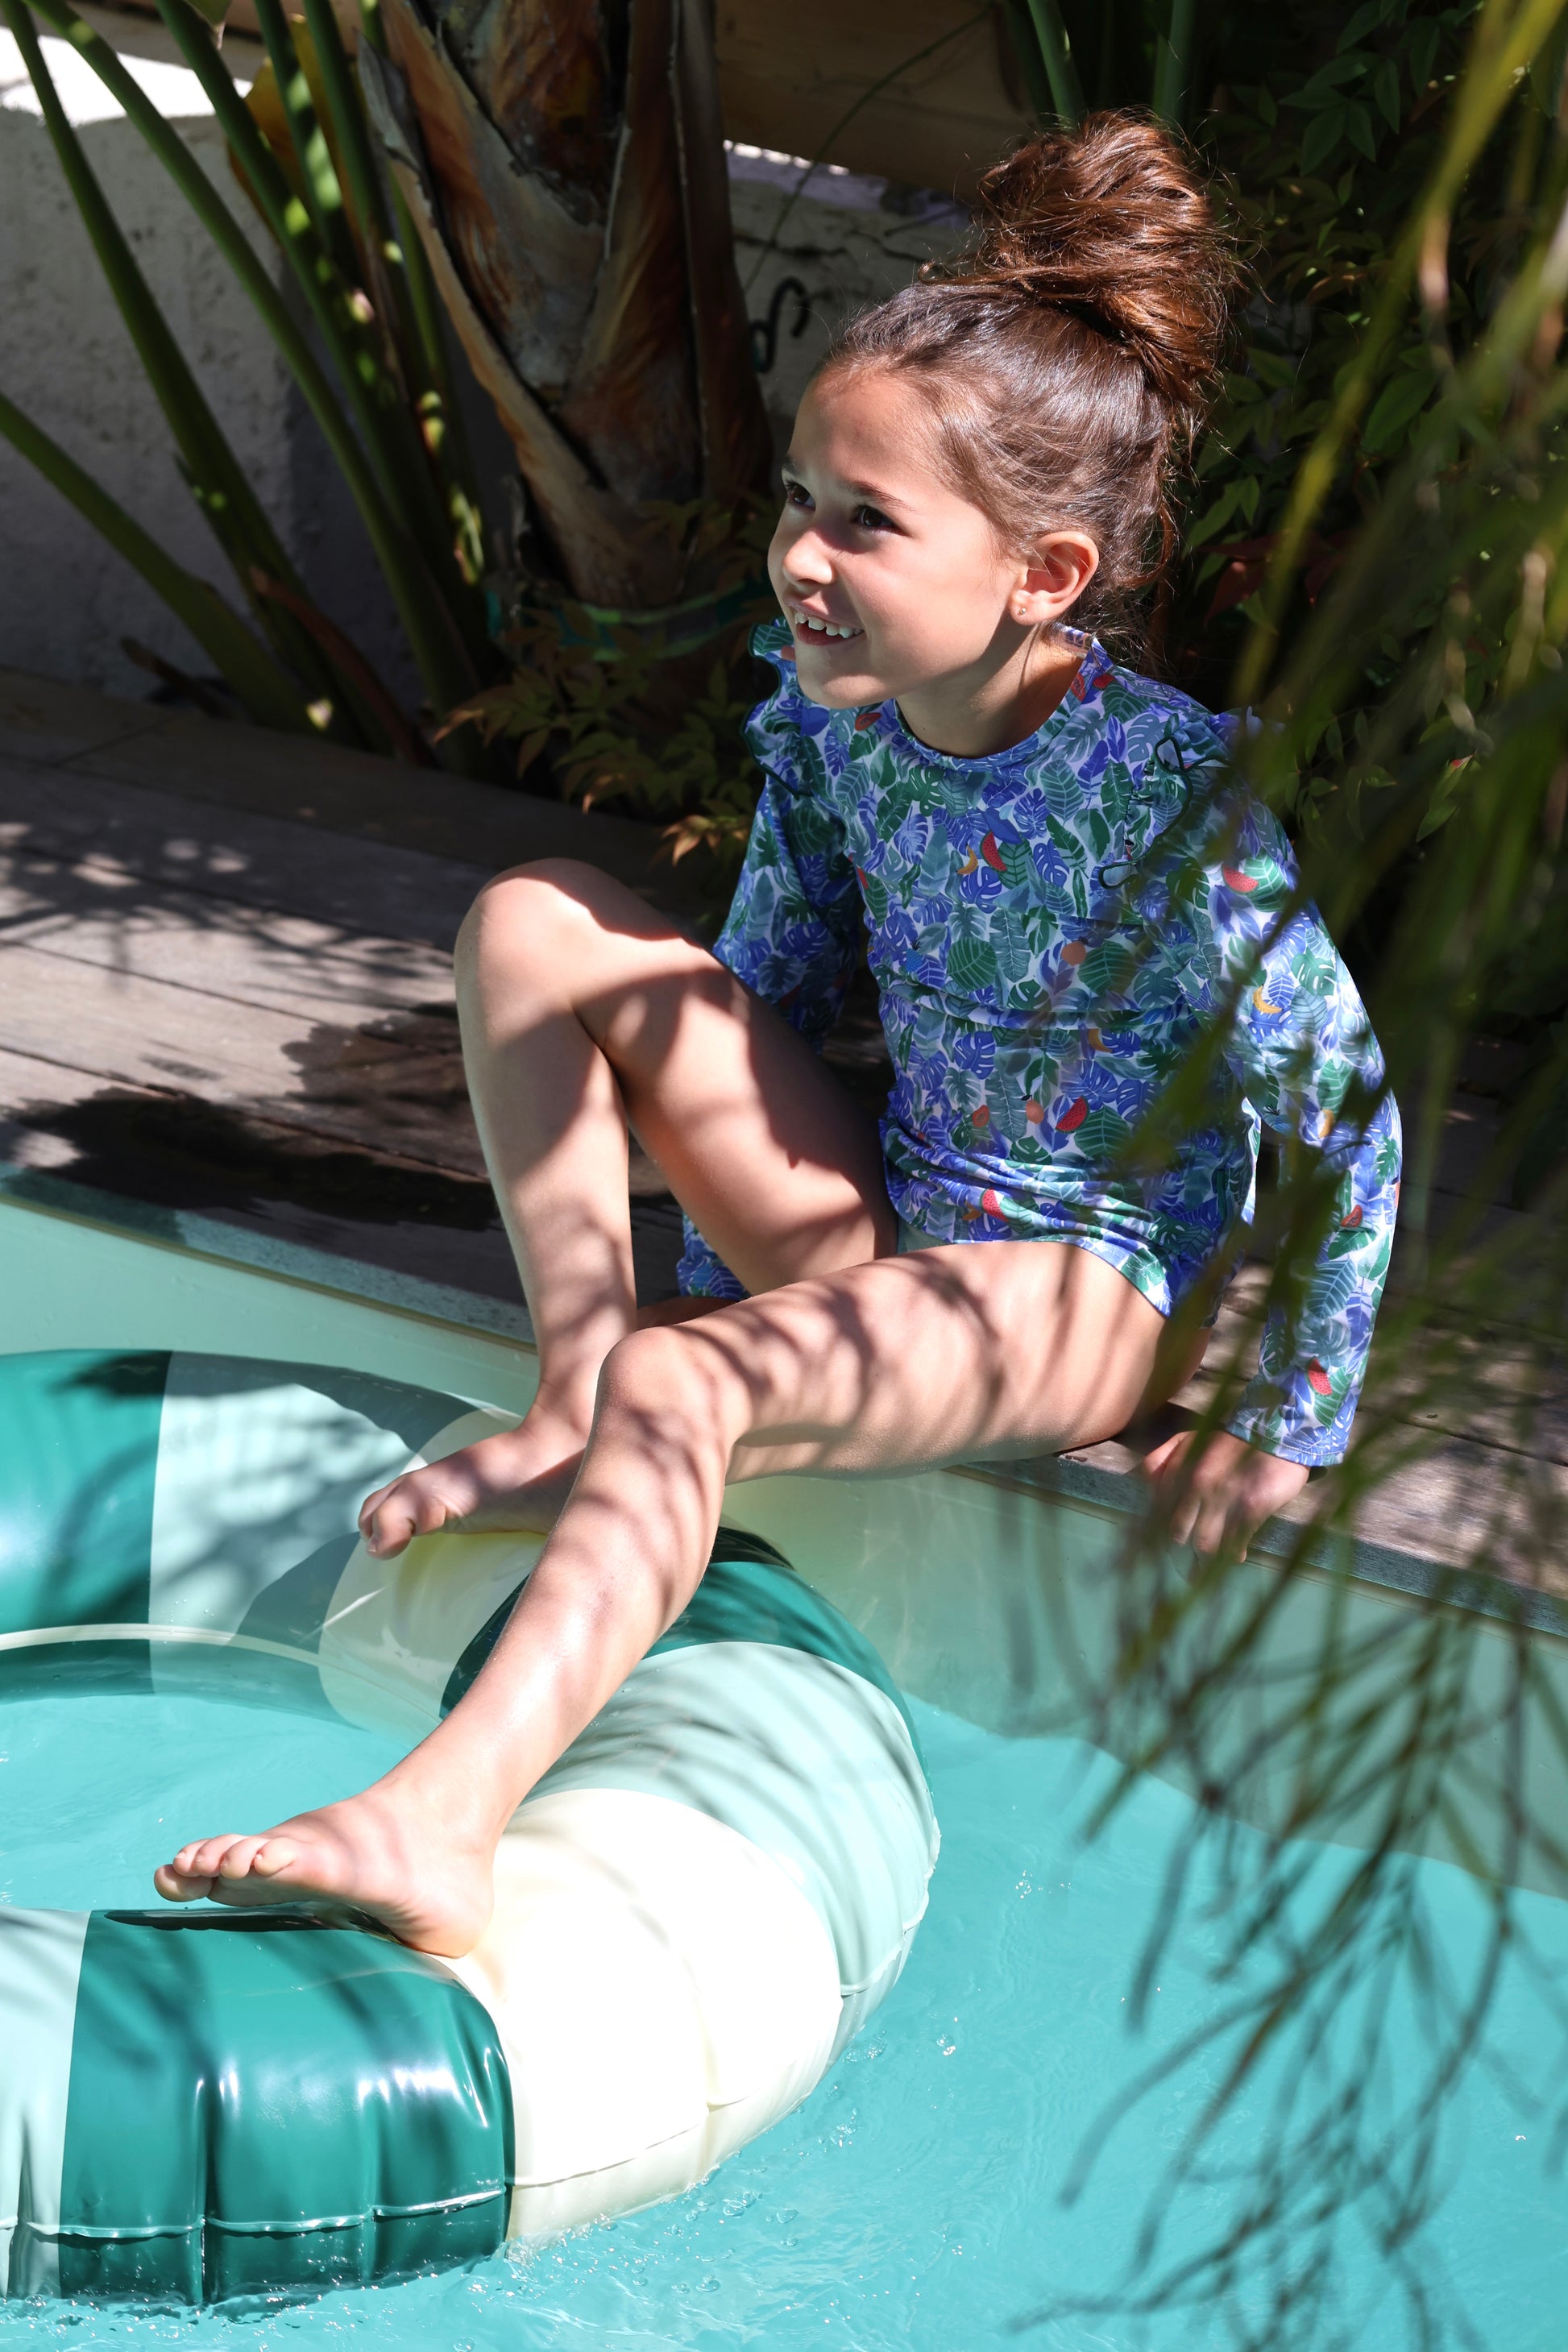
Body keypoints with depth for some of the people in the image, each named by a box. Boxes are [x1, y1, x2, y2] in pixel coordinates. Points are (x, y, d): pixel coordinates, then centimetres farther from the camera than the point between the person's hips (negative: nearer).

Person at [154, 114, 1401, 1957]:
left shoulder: (1165, 799, -25)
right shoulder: (833, 713, -6)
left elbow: (1350, 1117, -19)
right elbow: (768, 982, 9)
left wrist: (1287, 1432, -14)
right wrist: (726, 1234, 7)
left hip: (1093, 1282, -7)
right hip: (877, 1222, 8)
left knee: (684, 1395, -36)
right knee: (535, 922, -6)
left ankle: (436, 1828, -48)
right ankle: (573, 1406, -9)